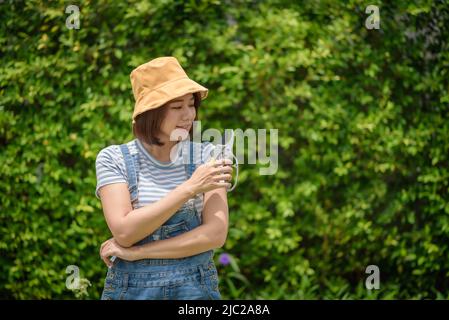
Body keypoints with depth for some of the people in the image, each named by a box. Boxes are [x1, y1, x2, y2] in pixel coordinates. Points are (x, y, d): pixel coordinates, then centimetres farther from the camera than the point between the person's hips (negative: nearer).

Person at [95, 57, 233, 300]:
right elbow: (124, 232, -17)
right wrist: (189, 188, -20)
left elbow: (216, 233, -12)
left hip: (196, 287, 1)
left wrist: (136, 252, -16)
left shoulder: (206, 155, -3)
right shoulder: (113, 159, -5)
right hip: (132, 288, -1)